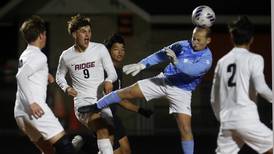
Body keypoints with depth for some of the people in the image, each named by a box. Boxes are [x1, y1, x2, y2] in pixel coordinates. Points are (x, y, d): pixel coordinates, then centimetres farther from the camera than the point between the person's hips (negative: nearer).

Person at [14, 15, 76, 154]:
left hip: (21, 113, 9)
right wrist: (32, 102, -26)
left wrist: (44, 75, 34)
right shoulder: (38, 56, -6)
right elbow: (21, 76, -21)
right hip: (35, 110, -9)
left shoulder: (25, 55, 21)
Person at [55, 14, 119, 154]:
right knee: (103, 128, -30)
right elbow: (59, 76, 20)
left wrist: (108, 81, -20)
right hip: (82, 102, -3)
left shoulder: (100, 49, 0)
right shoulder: (66, 56, 3)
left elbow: (112, 73, 2)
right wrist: (66, 88, 0)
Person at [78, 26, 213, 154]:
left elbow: (192, 70, -38)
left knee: (185, 128, -12)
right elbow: (160, 55, 6)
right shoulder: (183, 45, -4)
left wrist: (176, 62, -52)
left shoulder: (206, 59, -18)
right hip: (163, 80, 3)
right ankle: (96, 107, 17)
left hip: (181, 91, -3)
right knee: (127, 92, -1)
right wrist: (142, 65, 1)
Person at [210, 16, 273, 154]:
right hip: (247, 121, -5)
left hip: (227, 122, 5)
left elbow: (214, 99, 19)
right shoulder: (254, 59, 0)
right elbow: (260, 87, -15)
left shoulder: (222, 61, 16)